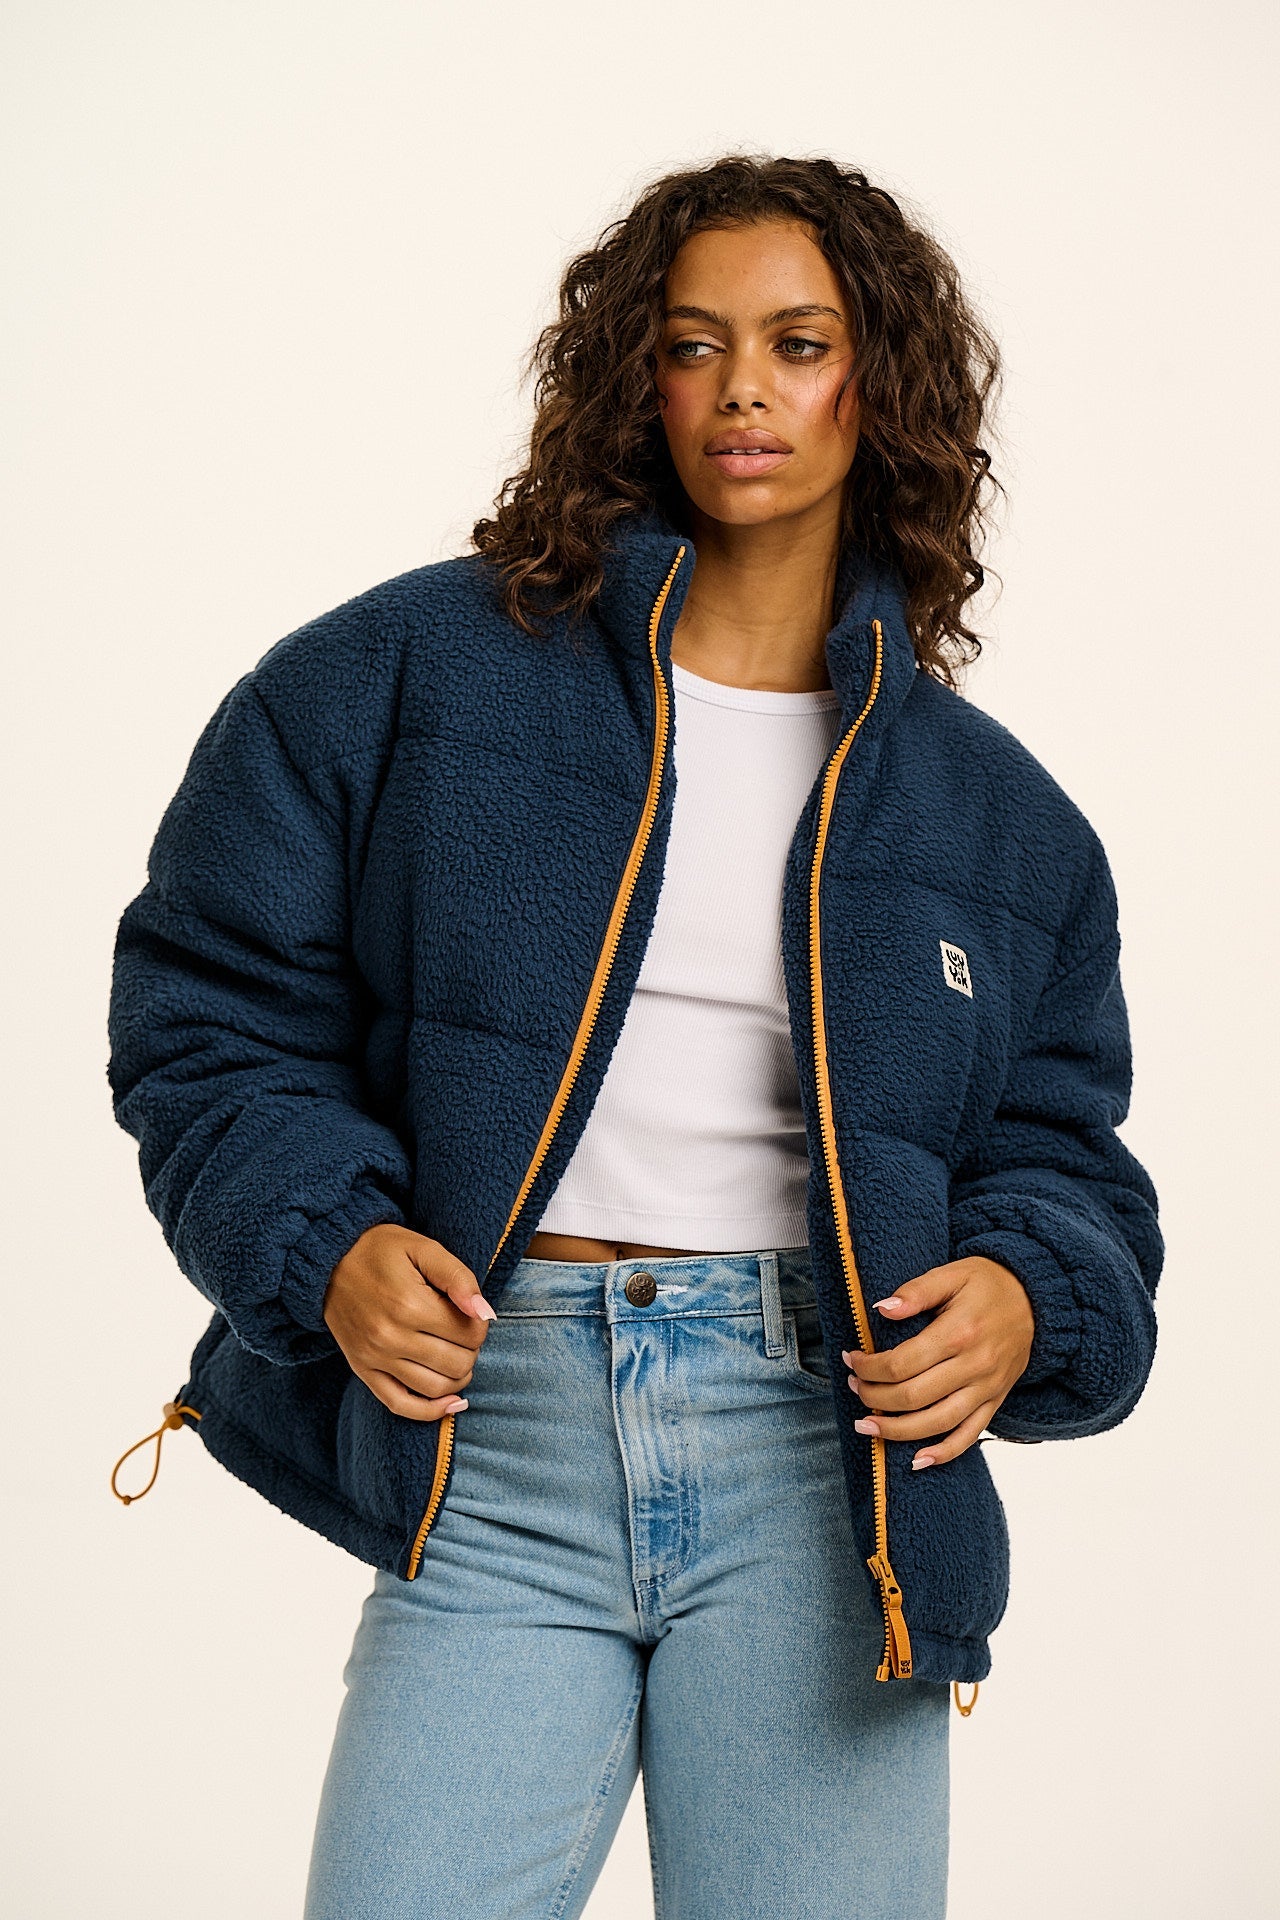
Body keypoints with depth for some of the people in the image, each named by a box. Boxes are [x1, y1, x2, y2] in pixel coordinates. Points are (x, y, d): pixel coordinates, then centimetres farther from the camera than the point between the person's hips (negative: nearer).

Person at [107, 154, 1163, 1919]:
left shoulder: (992, 808, 14)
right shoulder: (414, 676, 6)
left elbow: (1063, 1158, 16)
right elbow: (212, 1007, 6)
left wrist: (1024, 1299, -6)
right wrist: (328, 1243, -10)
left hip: (820, 1453, 2)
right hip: (495, 1436, -1)